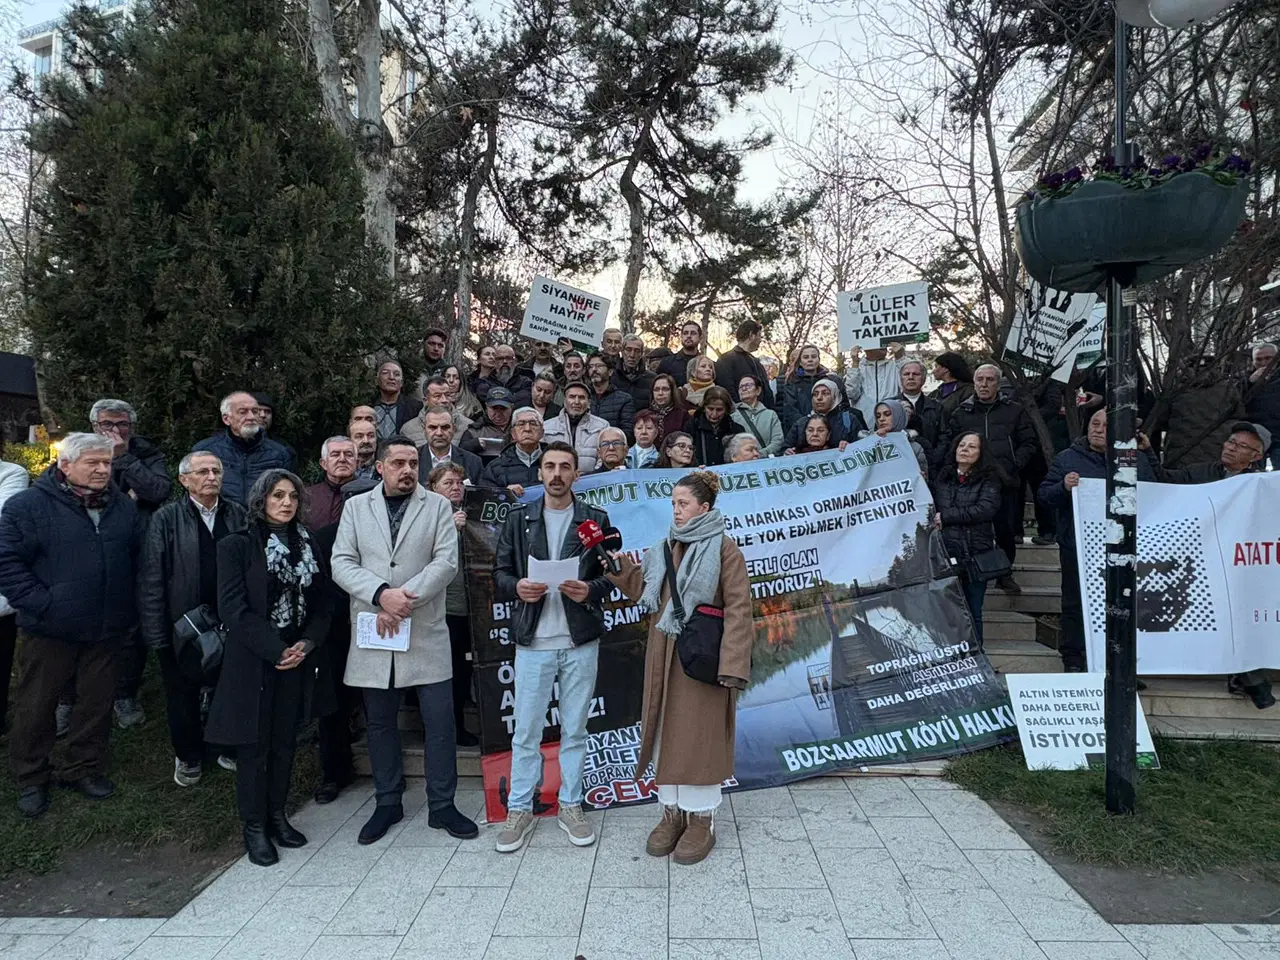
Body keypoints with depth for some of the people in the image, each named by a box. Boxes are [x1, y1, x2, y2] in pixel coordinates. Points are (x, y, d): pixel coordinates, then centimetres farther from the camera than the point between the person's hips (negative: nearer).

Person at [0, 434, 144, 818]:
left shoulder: (124, 507, 5)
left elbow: (139, 559, 13)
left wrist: (129, 610, 7)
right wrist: (41, 605, -16)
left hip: (107, 628, 4)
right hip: (51, 629, -4)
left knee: (98, 701, 13)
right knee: (36, 704, 10)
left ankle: (82, 768, 32)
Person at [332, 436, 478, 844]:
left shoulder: (438, 505, 3)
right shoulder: (356, 507, 7)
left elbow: (446, 562, -7)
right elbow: (342, 564, -2)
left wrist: (405, 599, -16)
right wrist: (382, 594, -18)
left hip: (425, 633, -1)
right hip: (373, 632, 2)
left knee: (440, 722, 1)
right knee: (380, 723, 13)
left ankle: (441, 806, 17)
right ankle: (388, 803, 30)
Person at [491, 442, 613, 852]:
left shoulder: (596, 519, 3)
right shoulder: (518, 517, 5)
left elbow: (612, 573, 3)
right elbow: (500, 572, 4)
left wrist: (589, 590, -16)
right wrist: (517, 587, -17)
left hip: (581, 640, 0)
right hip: (532, 640, 0)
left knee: (574, 729, 12)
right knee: (526, 730, 7)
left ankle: (570, 806, 26)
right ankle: (519, 810, 22)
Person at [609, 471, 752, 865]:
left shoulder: (724, 548, -8)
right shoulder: (664, 548, 12)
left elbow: (738, 609, -13)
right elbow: (643, 593, 13)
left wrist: (730, 664, -20)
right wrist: (619, 564, -1)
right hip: (663, 656, 6)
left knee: (699, 736, 3)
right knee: (665, 733, 12)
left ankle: (702, 819, 19)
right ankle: (672, 811, 27)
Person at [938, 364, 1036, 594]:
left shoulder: (1014, 411, 8)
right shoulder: (960, 412, 9)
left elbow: (1029, 443, 8)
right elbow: (947, 445, 9)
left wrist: (1012, 466, -5)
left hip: (1005, 482, 0)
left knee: (1006, 531, 4)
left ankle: (1005, 574, 21)